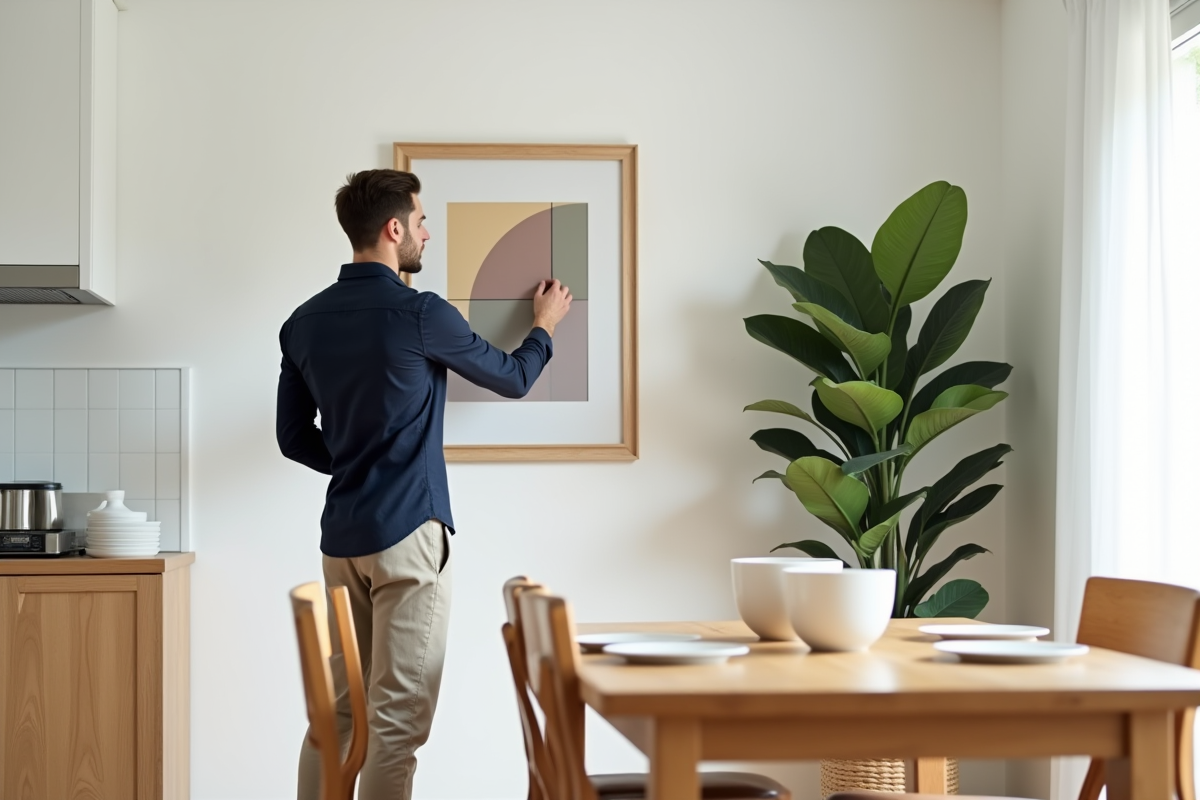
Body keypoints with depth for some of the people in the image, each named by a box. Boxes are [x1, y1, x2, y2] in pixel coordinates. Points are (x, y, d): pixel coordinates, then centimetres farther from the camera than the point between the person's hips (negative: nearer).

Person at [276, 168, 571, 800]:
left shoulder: (303, 323, 7)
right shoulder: (419, 314, -11)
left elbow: (294, 438, 13)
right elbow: (511, 379, 5)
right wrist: (545, 326, 24)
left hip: (341, 537, 7)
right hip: (408, 535, -6)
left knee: (335, 710, 11)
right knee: (396, 719, -3)